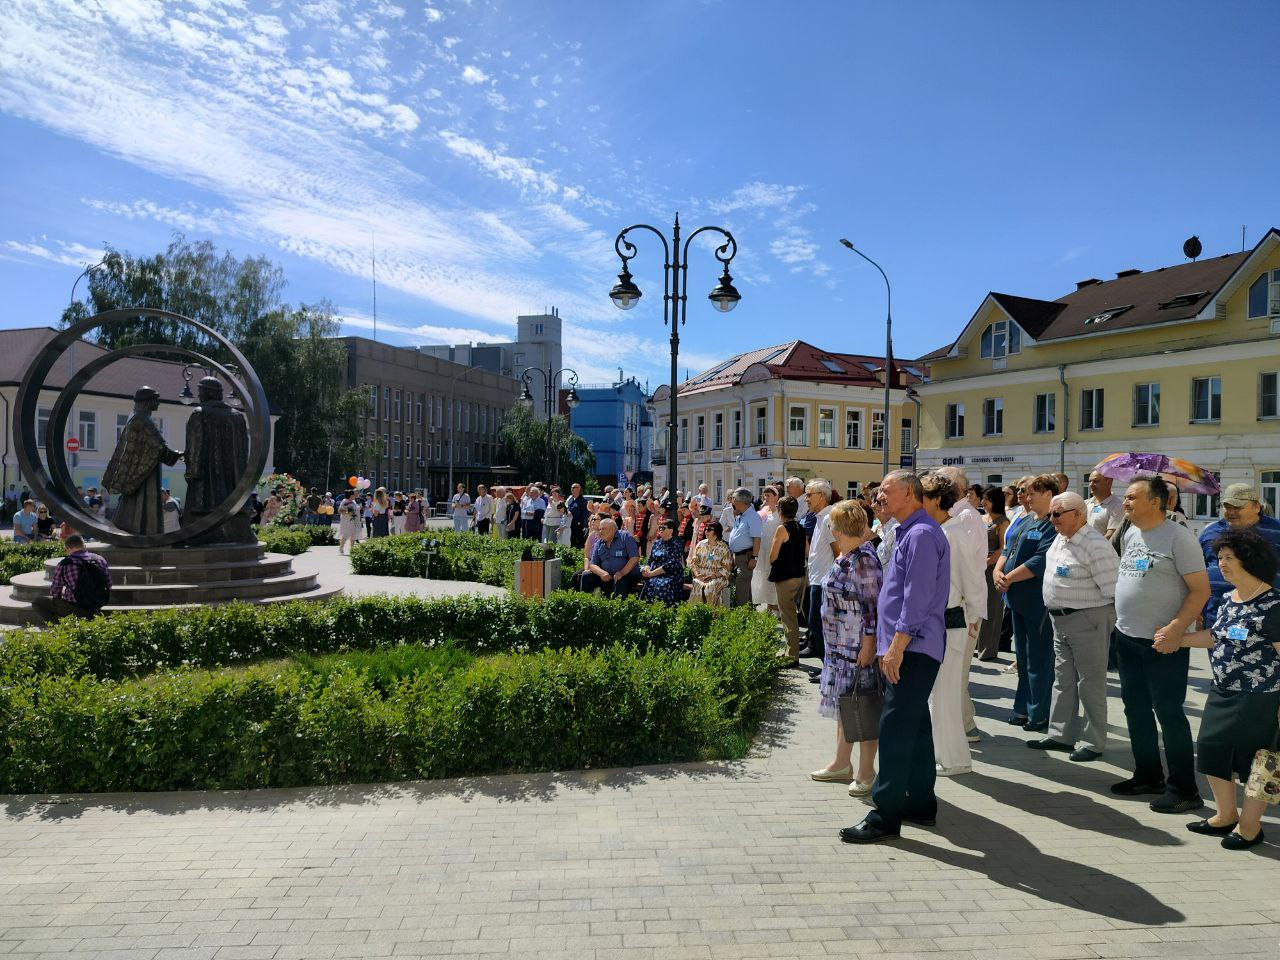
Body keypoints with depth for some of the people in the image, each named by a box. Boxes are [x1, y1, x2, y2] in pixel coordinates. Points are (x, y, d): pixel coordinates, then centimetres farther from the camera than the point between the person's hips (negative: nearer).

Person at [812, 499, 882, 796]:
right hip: (840, 646, 10)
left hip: (859, 647, -10)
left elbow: (872, 605, -21)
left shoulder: (864, 559, -18)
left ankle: (866, 773, 12)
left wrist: (868, 645, -21)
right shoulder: (844, 557, 11)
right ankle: (842, 764, 30)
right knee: (843, 705, 18)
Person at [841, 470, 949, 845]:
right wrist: (891, 646, 21)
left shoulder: (921, 534, -15)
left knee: (896, 729, -9)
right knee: (914, 726, 17)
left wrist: (896, 647, -22)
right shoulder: (908, 532, 17)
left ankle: (886, 816, -5)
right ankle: (921, 804, 27)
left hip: (913, 649, -11)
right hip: (909, 649, 11)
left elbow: (917, 597, -21)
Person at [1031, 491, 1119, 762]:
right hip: (1061, 620, 9)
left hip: (1087, 620, -9)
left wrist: (1119, 622, -17)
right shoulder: (1061, 538, 9)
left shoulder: (1095, 546, -20)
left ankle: (1093, 742, 12)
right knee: (1063, 680, 15)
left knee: (1091, 682, 1)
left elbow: (1113, 589, -20)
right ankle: (1060, 735, 26)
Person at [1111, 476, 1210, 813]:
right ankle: (1148, 776, 30)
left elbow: (1200, 590, -15)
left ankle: (1182, 789, 12)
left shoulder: (1178, 537, -13)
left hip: (1163, 642, -8)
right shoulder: (1130, 535, 10)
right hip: (1127, 638, 8)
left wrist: (1175, 629, -24)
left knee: (1169, 713, 0)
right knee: (1136, 710, 15)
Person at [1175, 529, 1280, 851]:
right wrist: (1179, 640, 17)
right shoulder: (1226, 600, 8)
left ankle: (1250, 825, 22)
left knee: (1254, 762, 5)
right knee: (1211, 753, 13)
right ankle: (1226, 816, 31)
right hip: (1222, 693, 8)